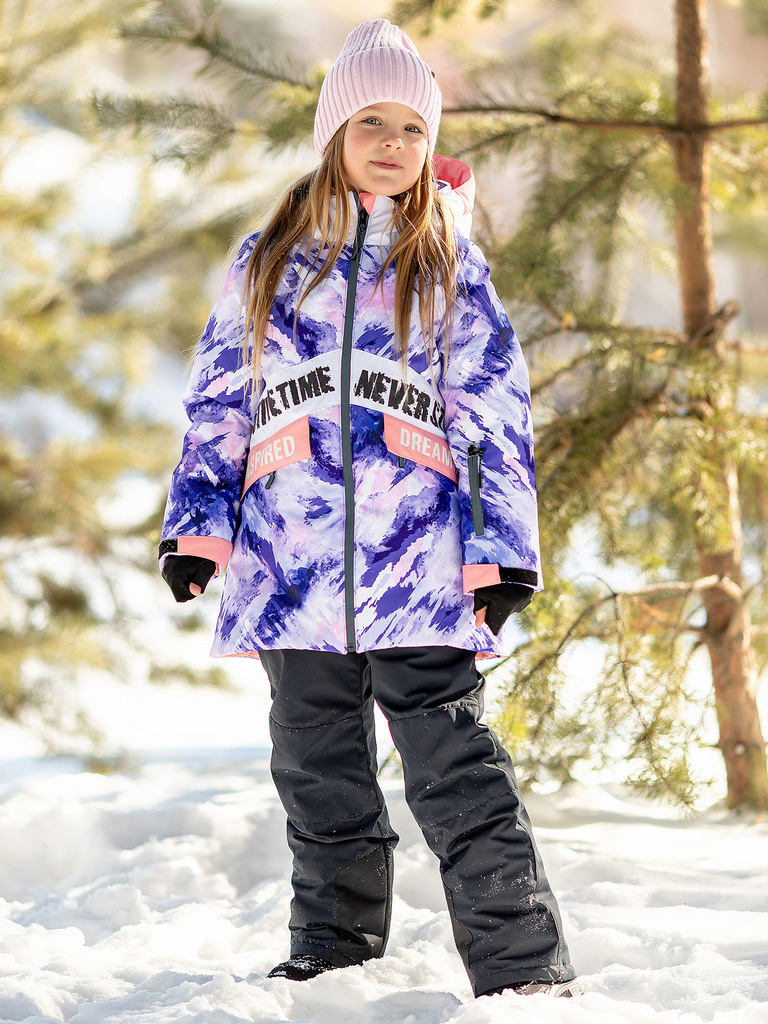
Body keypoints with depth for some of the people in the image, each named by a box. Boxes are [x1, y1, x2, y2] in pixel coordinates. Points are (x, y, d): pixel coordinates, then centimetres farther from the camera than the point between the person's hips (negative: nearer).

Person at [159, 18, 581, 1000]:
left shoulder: (450, 266, 10)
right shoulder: (267, 260, 16)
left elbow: (496, 410, 5)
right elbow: (218, 400, 15)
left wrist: (500, 548, -4)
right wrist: (197, 524, 6)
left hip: (419, 558, -3)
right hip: (293, 557, 3)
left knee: (458, 773, -8)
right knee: (320, 781, 11)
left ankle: (527, 976, -7)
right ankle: (331, 958, 23)